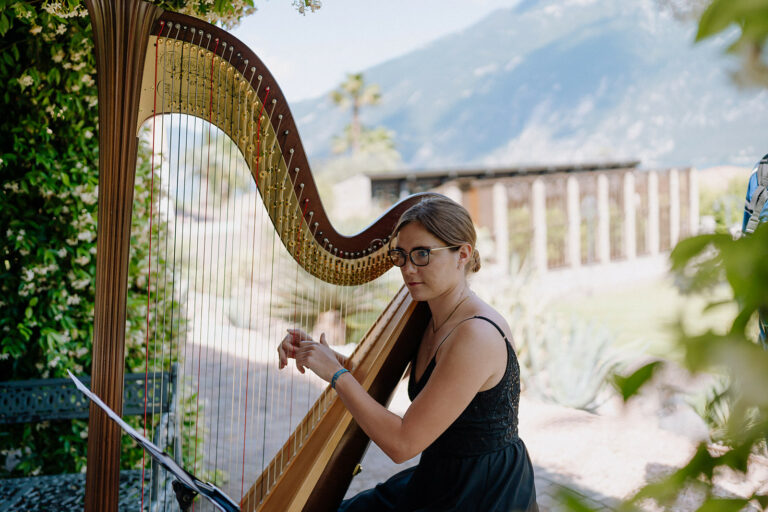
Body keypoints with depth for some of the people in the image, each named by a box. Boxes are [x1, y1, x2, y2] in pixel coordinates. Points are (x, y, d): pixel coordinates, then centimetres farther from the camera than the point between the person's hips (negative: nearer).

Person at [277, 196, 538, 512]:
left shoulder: (477, 336, -24)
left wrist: (336, 374, -18)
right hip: (439, 483, 8)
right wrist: (316, 353, 0)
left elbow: (403, 443, -24)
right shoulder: (428, 322, 3)